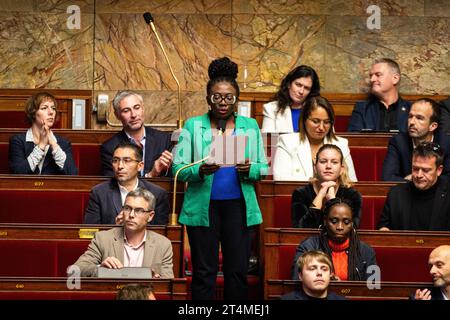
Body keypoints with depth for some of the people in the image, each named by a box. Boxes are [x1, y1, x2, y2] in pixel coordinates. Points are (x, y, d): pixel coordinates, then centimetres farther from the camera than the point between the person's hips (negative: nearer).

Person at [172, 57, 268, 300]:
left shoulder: (250, 126, 9)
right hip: (203, 207, -1)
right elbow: (178, 168, -2)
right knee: (204, 273, 1)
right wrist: (200, 171, -22)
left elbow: (263, 168, 7)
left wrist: (249, 170, -15)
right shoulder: (193, 126, 4)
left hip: (239, 206, 1)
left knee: (238, 271, 1)